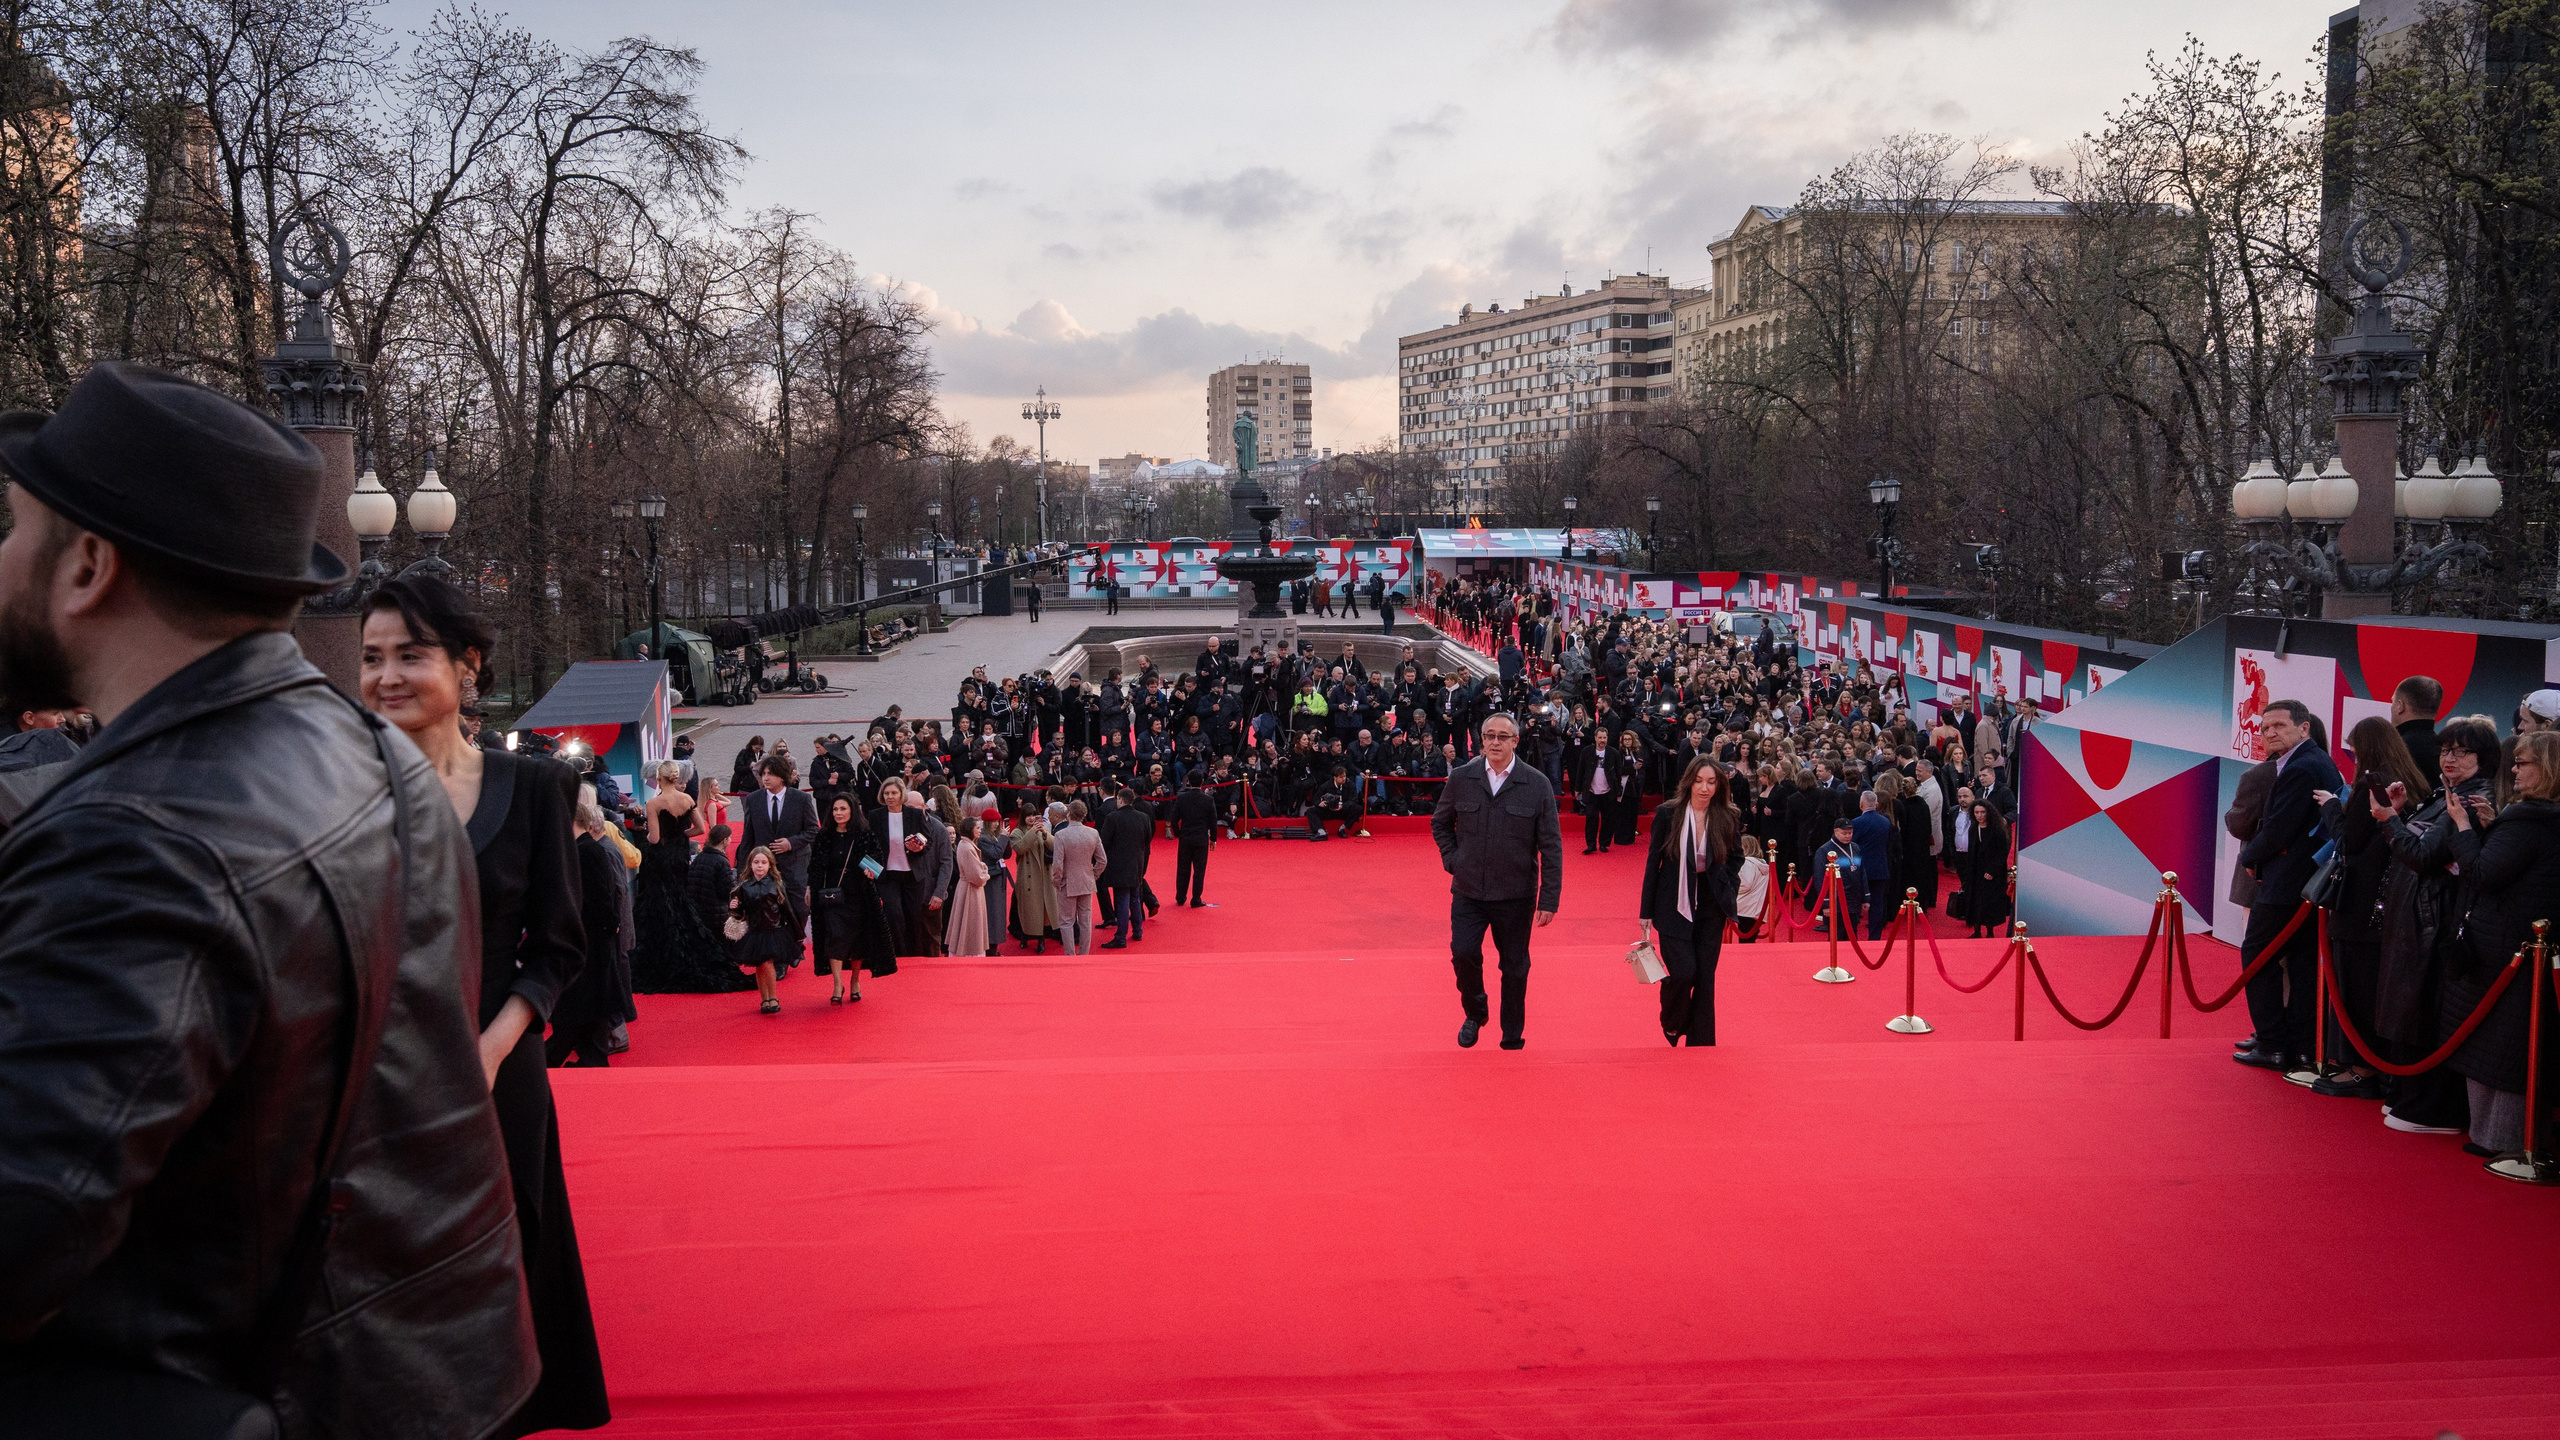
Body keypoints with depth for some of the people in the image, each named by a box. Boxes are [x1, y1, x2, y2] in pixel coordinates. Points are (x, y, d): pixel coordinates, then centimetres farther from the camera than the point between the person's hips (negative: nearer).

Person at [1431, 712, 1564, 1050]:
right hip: (1468, 890, 1)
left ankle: (1513, 1039, 24)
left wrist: (1549, 899, -7)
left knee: (1515, 968, 7)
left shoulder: (1537, 785, -6)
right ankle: (1474, 1012, 20)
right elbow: (1440, 823, 17)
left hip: (1516, 895, -1)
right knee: (1463, 953, -11)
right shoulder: (1461, 778, 0)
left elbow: (1551, 847, -4)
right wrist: (1452, 859, 3)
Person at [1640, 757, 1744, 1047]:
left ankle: (1700, 1043, 15)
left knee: (1705, 977, 4)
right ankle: (1671, 1023, 19)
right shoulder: (1668, 814, -7)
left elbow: (1736, 859, 13)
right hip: (1674, 906, -2)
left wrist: (1729, 894, -1)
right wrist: (1646, 911, -1)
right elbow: (1653, 862, -2)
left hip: (1711, 909, 2)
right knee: (1683, 972, -11)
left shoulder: (1729, 818, -1)